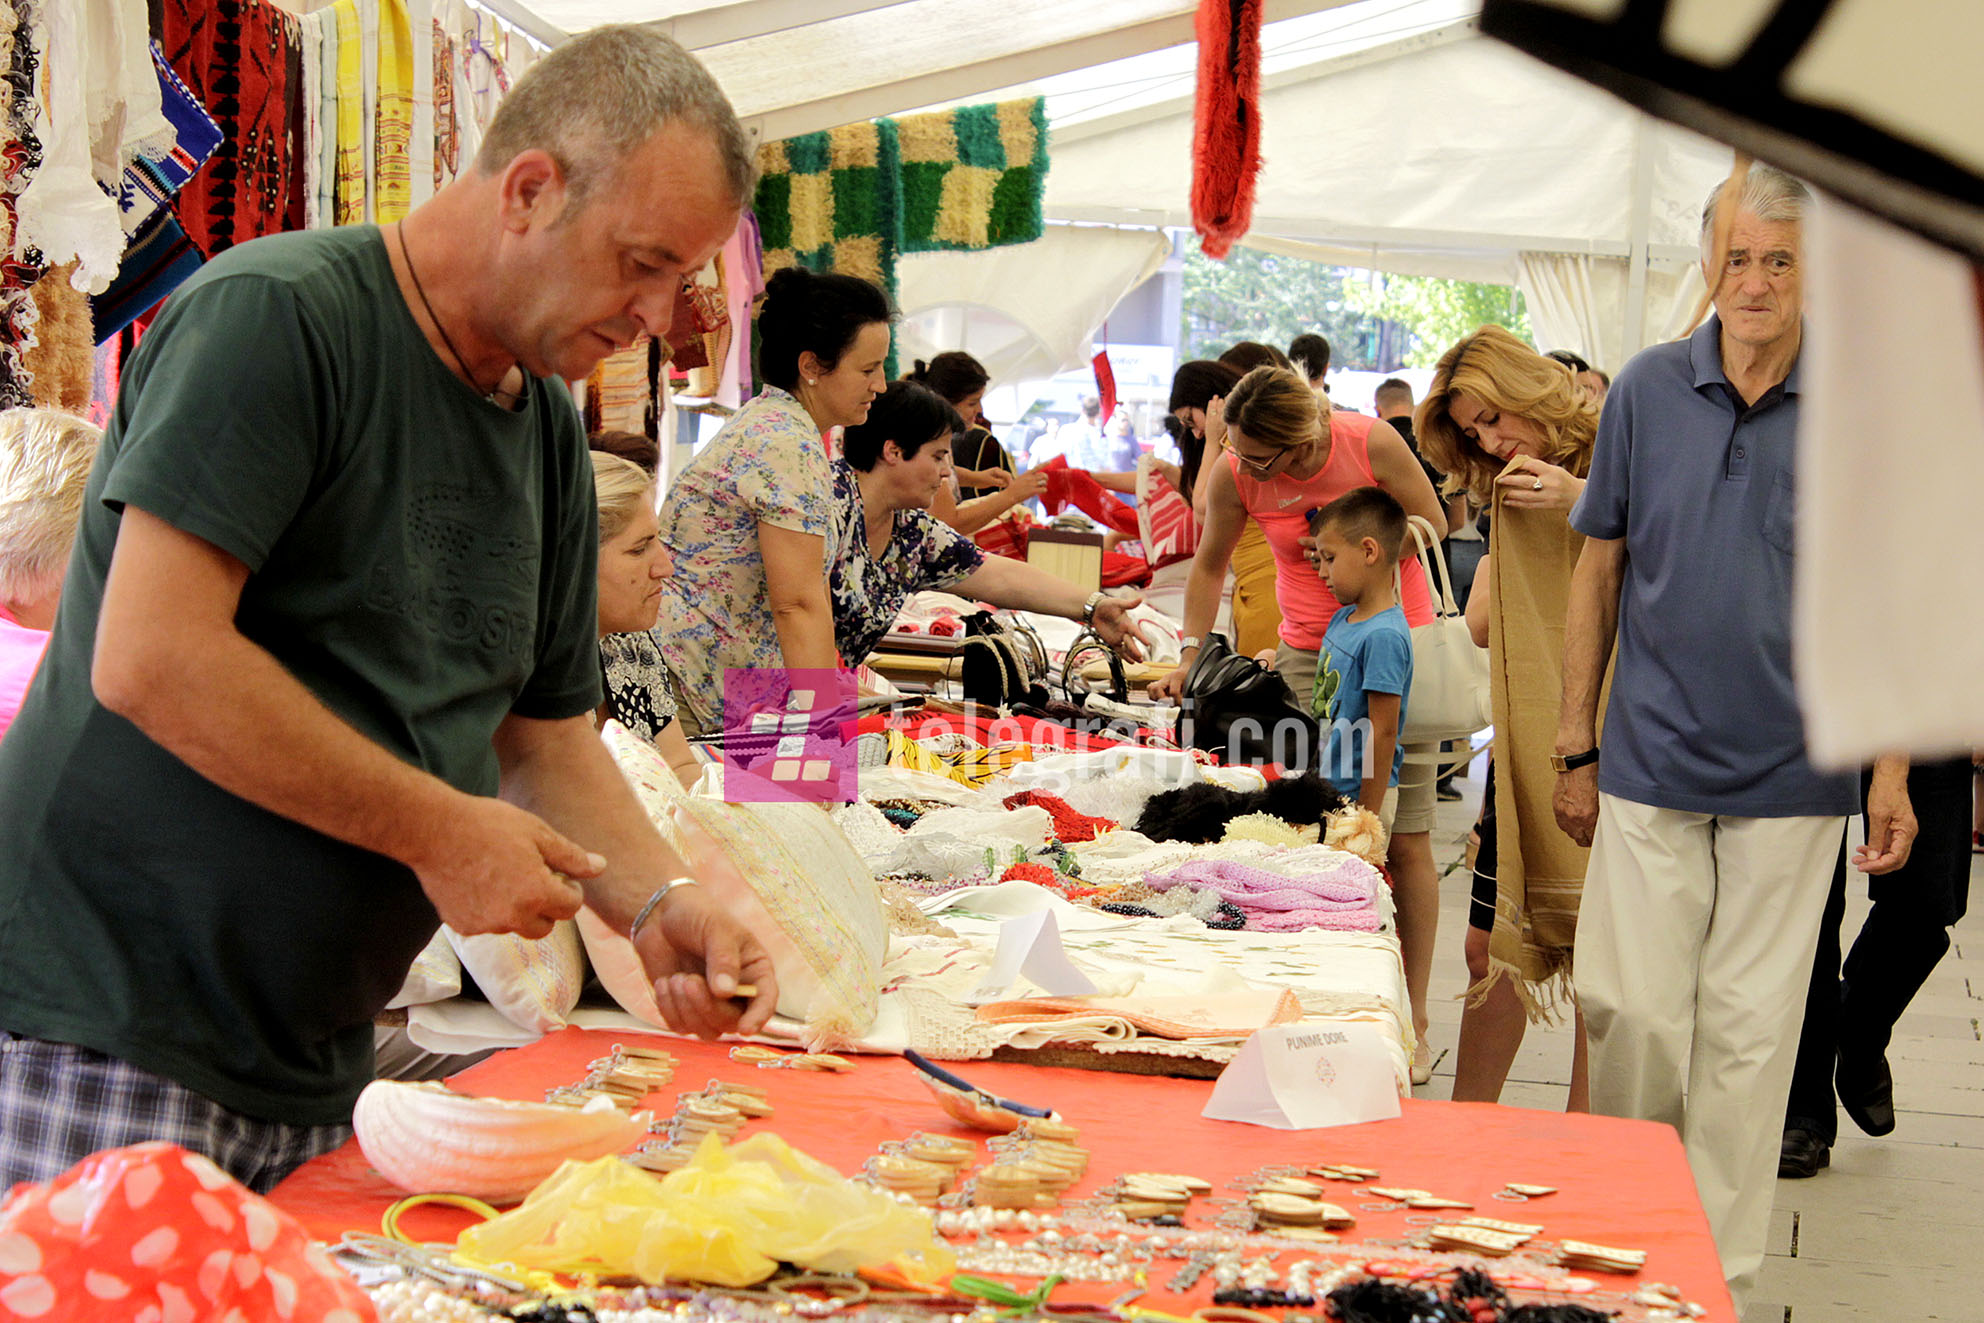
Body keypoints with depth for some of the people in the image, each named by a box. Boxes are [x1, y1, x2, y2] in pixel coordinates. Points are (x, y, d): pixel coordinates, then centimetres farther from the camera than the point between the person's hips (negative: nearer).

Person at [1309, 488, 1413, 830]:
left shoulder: (1384, 637, -20)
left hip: (1360, 794, -9)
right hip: (1327, 789, 9)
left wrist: (1367, 816, -20)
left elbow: (1383, 733, -21)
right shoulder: (1343, 619, 9)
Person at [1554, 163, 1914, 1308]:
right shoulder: (1650, 390, 1)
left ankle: (1722, 1278, 19)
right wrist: (1576, 748, 5)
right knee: (1634, 1017, 3)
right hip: (1652, 764, 1)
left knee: (1751, 1035, 6)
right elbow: (1600, 571, 7)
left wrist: (1892, 771, -1)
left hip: (1793, 779, 0)